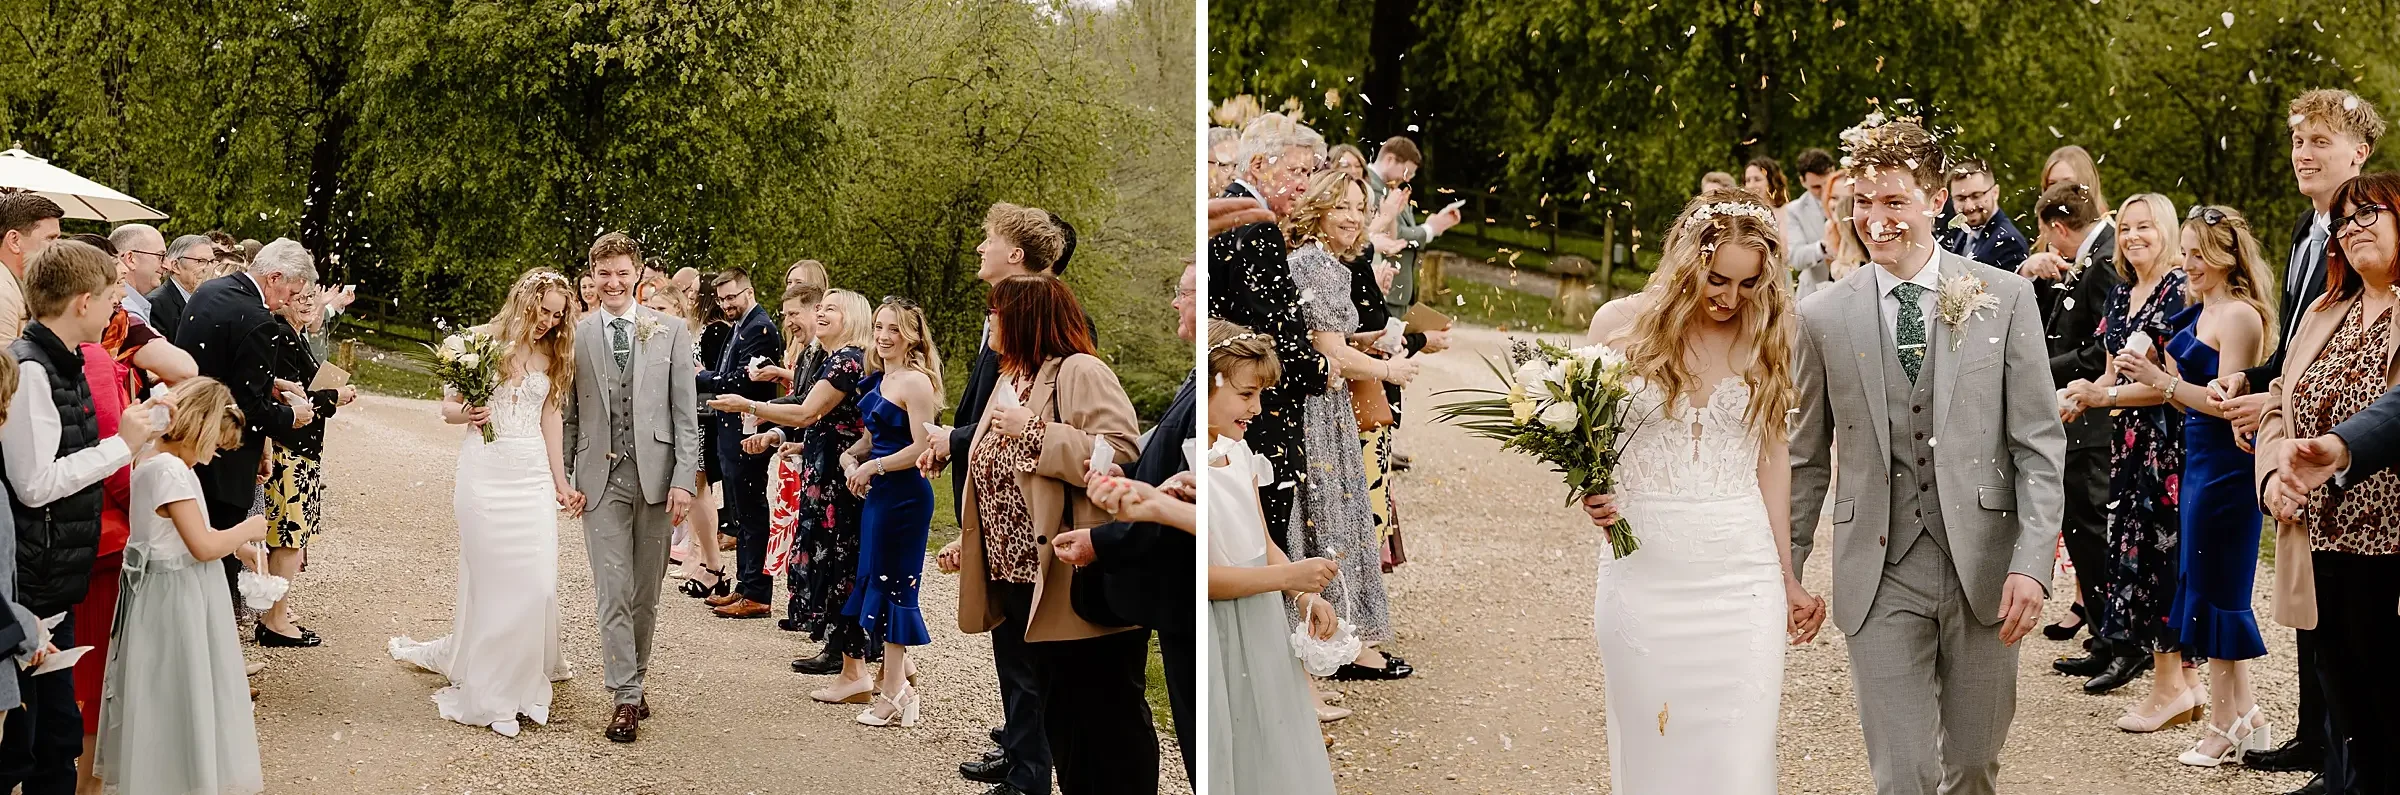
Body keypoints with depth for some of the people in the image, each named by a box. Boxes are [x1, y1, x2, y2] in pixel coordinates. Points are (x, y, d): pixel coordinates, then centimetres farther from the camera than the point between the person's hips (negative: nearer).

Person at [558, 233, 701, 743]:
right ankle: (626, 699, -3)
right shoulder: (576, 337, 5)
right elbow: (568, 417, 8)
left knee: (646, 592, 9)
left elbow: (686, 413, 1)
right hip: (601, 480, 0)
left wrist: (684, 479, -7)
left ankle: (635, 679, 24)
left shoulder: (670, 332, 3)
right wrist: (564, 480, 1)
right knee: (613, 592, -5)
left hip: (655, 476, 0)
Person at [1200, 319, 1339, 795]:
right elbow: (1201, 576, -23)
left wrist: (1304, 596, -4)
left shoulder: (1239, 454, 7)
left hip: (1262, 632, 8)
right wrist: (1289, 576, -20)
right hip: (1215, 640, -8)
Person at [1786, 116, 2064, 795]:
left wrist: (2032, 562, -12)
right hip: (1879, 578, 0)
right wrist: (1786, 571, 9)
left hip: (1983, 569, 0)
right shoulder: (1823, 316, 2)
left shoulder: (2004, 297, 0)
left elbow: (2039, 443, -2)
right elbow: (1805, 460, 10)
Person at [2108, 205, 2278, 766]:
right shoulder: (2200, 314, 12)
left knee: (2215, 589, -2)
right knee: (2212, 588, 13)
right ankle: (2246, 718, 22)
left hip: (2227, 465, -9)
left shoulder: (2240, 316, -15)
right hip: (2201, 461, 9)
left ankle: (2223, 726, 8)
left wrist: (2160, 381, -22)